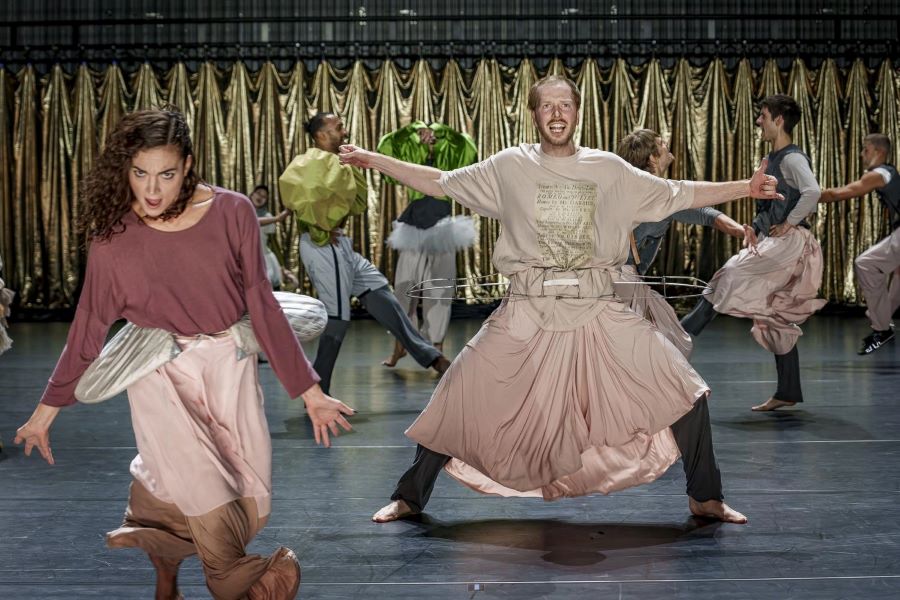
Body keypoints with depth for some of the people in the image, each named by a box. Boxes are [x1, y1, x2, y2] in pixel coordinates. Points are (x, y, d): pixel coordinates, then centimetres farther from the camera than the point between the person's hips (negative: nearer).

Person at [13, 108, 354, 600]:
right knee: (200, 481, -20)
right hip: (161, 372, -1)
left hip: (229, 367, 2)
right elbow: (89, 327, 5)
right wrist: (48, 409, 8)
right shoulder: (114, 234, -5)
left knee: (247, 495, -1)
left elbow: (261, 304, -2)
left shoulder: (231, 213, -7)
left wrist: (309, 392, -1)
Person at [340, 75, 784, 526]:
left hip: (599, 314, 1)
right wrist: (371, 160, 2)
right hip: (527, 314, -1)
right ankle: (409, 497, 18)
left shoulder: (608, 169, 6)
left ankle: (705, 498, 17)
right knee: (457, 400, -2)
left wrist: (746, 188, 5)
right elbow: (440, 183, 7)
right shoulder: (510, 166, 3)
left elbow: (677, 195, 10)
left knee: (685, 394, -4)